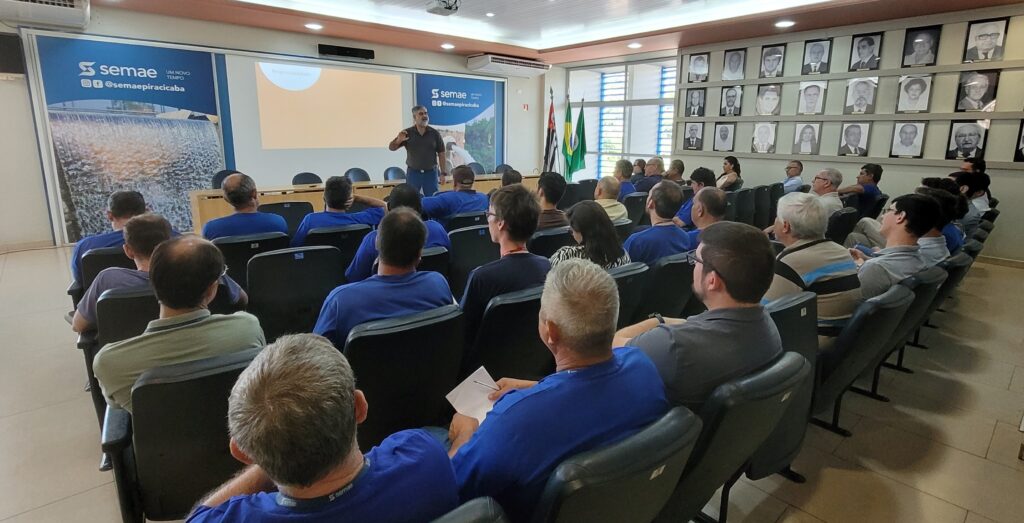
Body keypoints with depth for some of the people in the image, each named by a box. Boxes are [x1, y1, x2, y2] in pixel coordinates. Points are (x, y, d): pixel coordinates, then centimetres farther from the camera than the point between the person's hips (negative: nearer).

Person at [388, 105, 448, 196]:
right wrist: (398, 140, -23)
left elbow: (441, 154, 2)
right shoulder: (407, 133, -2)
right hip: (413, 172, 0)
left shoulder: (434, 133, 0)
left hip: (431, 172, 0)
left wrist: (443, 173, -4)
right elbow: (391, 148, -1)